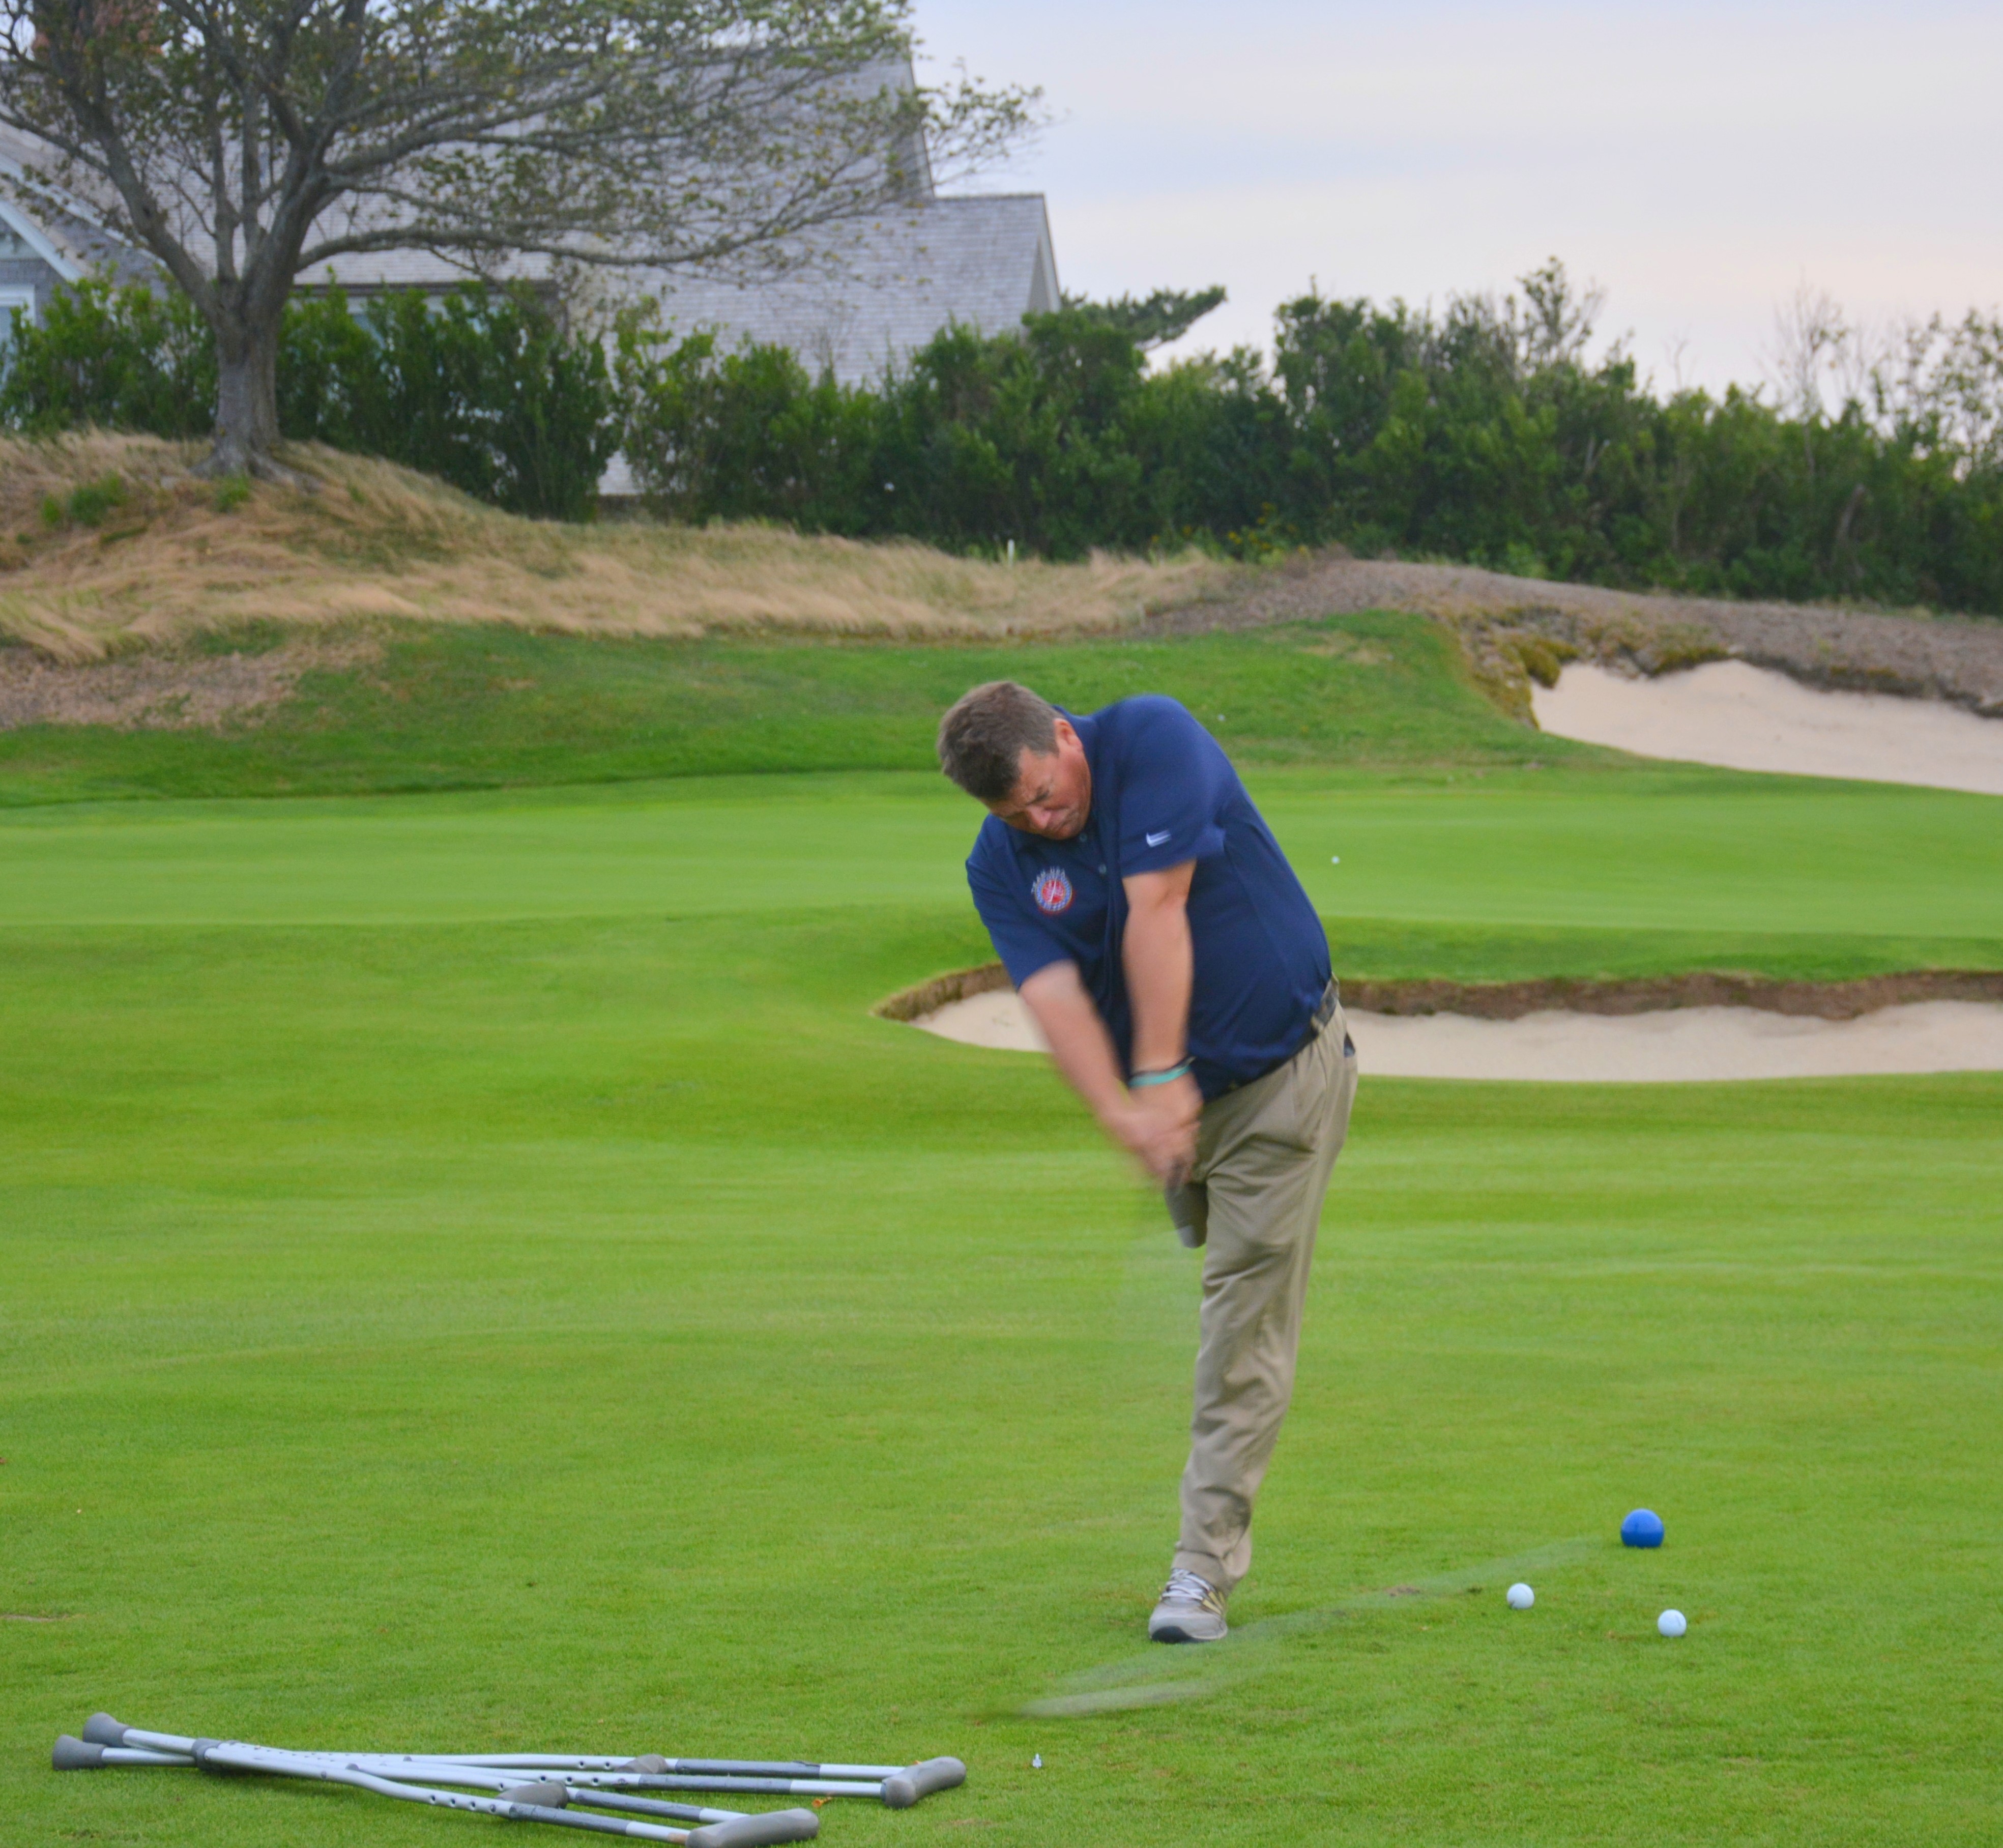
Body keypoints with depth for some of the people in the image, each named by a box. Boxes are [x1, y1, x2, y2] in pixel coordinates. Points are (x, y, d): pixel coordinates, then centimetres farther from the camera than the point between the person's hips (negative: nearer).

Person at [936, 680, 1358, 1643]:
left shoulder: (1152, 737, -20)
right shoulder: (999, 868, -6)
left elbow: (1157, 912, -25)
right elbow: (1051, 994, -19)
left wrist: (1162, 1077, -26)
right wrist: (1123, 1113, -36)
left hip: (1284, 1067, -6)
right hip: (1175, 1094, 6)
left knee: (1248, 1311, -11)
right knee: (1216, 1302, 15)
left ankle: (1204, 1567, -14)